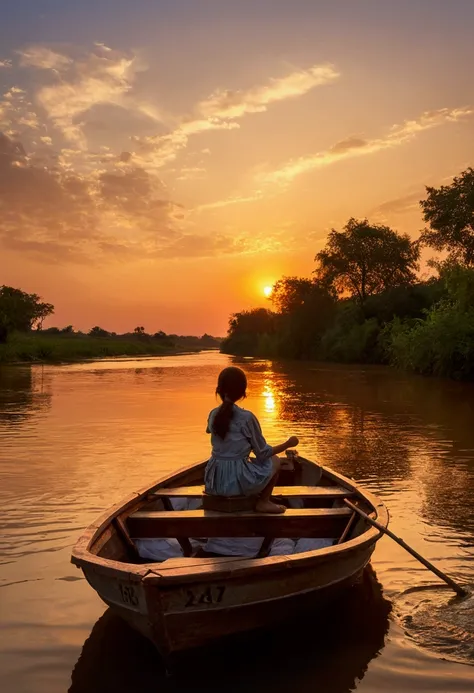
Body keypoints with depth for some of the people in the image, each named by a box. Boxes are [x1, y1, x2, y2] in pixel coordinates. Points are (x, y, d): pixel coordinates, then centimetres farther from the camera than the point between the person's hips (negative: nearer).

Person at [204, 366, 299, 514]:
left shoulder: (213, 415, 2)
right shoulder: (247, 417, -12)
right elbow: (262, 453, -5)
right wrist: (288, 444, 9)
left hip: (214, 482, 5)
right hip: (238, 481, -5)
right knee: (274, 461, 18)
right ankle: (263, 502, 16)